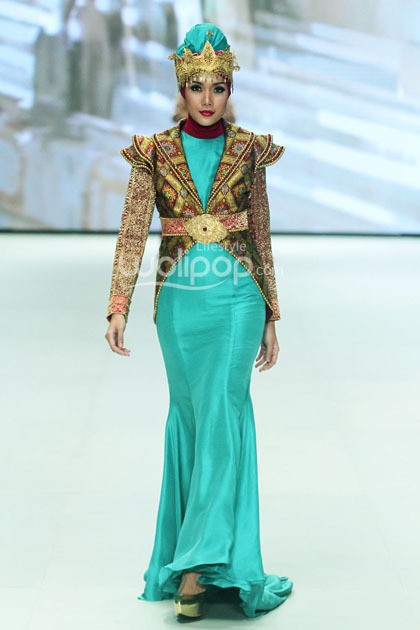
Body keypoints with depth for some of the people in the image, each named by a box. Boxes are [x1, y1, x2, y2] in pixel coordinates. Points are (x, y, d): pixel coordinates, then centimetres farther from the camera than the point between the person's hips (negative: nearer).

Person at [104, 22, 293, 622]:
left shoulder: (248, 151, 5)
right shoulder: (155, 153, 3)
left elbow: (261, 236, 9)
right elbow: (133, 232, -2)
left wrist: (270, 317, 9)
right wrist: (118, 305, -13)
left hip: (236, 298, -1)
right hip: (179, 301, 1)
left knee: (221, 410, -14)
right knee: (190, 416, 8)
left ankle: (196, 565, -13)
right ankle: (206, 558, 19)